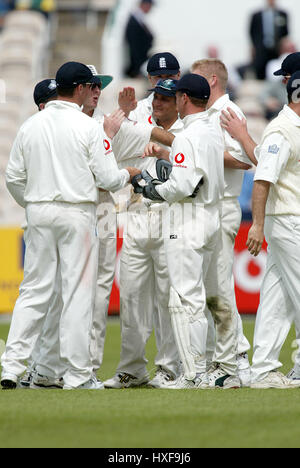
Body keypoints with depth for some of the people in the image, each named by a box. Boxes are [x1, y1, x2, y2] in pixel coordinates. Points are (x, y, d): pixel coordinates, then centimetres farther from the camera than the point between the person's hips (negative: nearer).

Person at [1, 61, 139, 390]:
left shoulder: (30, 126, 5)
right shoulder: (88, 128, -8)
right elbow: (108, 178, -8)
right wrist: (129, 174, 14)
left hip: (39, 213, 4)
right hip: (77, 213, -4)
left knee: (34, 290, 8)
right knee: (78, 292, 0)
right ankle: (77, 374, 1)